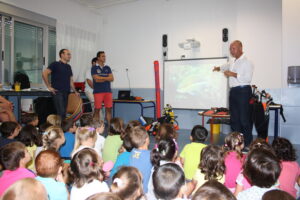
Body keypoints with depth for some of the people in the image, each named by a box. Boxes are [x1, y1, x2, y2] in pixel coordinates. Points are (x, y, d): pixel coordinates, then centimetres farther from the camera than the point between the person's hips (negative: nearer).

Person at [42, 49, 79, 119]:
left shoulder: (68, 67, 17)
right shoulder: (55, 64, -2)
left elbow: (71, 80, 22)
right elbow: (44, 73, -10)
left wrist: (75, 91, 15)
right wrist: (49, 86, -11)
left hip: (66, 93, 7)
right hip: (57, 92, -6)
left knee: (64, 112, 7)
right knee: (61, 112, -12)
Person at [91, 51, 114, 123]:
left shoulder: (107, 68, 15)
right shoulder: (94, 68, 3)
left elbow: (112, 78, 3)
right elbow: (96, 79, -9)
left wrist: (101, 78, -6)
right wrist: (107, 78, -1)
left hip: (108, 91, 4)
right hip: (98, 91, -4)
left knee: (109, 109, 3)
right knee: (97, 109, -2)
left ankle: (109, 125, 9)